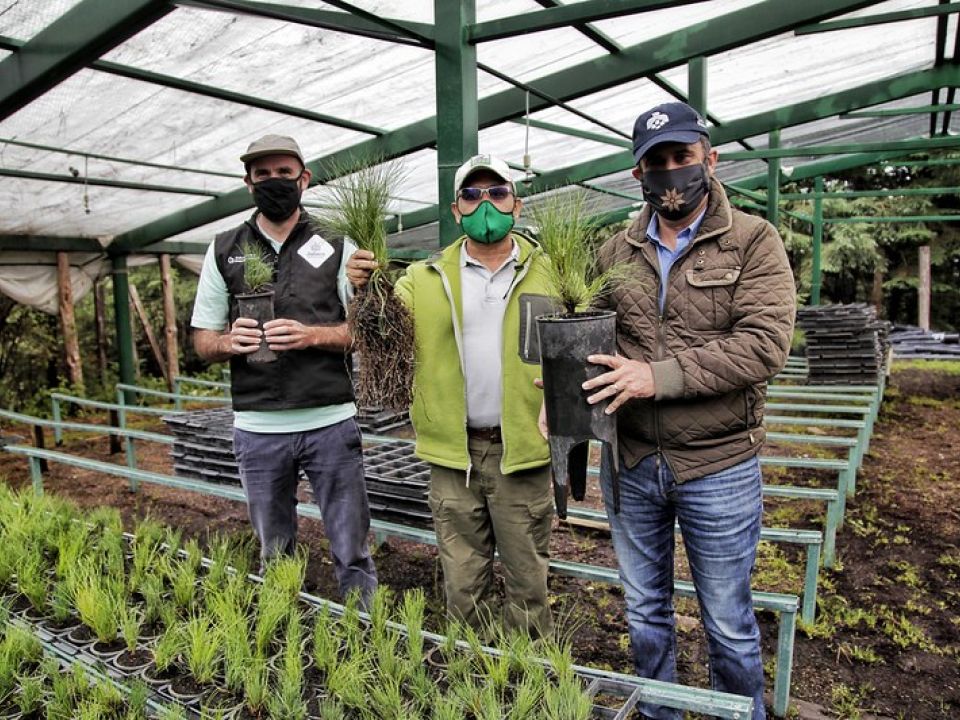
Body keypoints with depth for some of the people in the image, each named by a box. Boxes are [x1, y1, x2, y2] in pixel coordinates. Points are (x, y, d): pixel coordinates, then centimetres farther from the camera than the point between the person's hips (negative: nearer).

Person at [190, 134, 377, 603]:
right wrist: (230, 341, -13)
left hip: (330, 422, -2)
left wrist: (311, 335, -16)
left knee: (352, 552, 5)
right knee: (274, 555, 17)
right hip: (257, 427, 2)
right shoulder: (223, 251, 10)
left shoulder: (336, 247, 5)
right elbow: (203, 341, 10)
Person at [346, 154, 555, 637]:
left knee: (527, 584, 14)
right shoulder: (426, 279, 5)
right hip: (452, 453, 2)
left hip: (521, 450, -1)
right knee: (463, 586, 16)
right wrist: (364, 290, -22)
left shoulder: (548, 273, 1)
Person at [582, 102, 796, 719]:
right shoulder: (616, 253, 5)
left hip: (718, 469, -3)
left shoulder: (754, 242, -6)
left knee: (729, 622, 15)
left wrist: (660, 375, -25)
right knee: (646, 612, 21)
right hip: (629, 465, 4)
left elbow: (766, 344, -18)